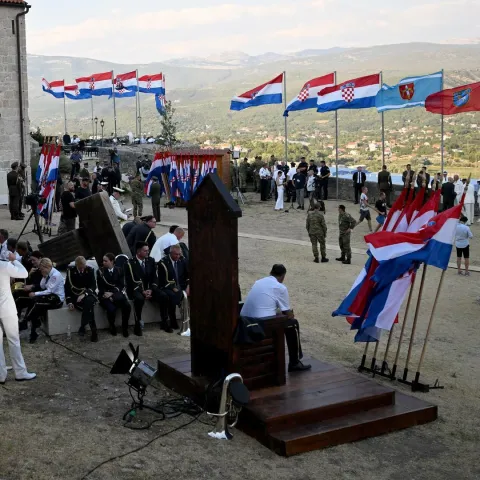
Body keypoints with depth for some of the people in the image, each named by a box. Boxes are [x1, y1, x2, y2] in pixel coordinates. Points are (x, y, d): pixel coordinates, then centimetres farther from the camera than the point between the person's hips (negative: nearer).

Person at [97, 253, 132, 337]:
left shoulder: (119, 271, 8)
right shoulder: (100, 271, 5)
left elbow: (121, 286, 1)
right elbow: (100, 287, 1)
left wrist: (112, 293, -14)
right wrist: (106, 294, -15)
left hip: (116, 294, 2)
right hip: (105, 295, -2)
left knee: (127, 306, -26)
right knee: (111, 309, -32)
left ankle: (124, 327, -5)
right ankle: (112, 327, -3)